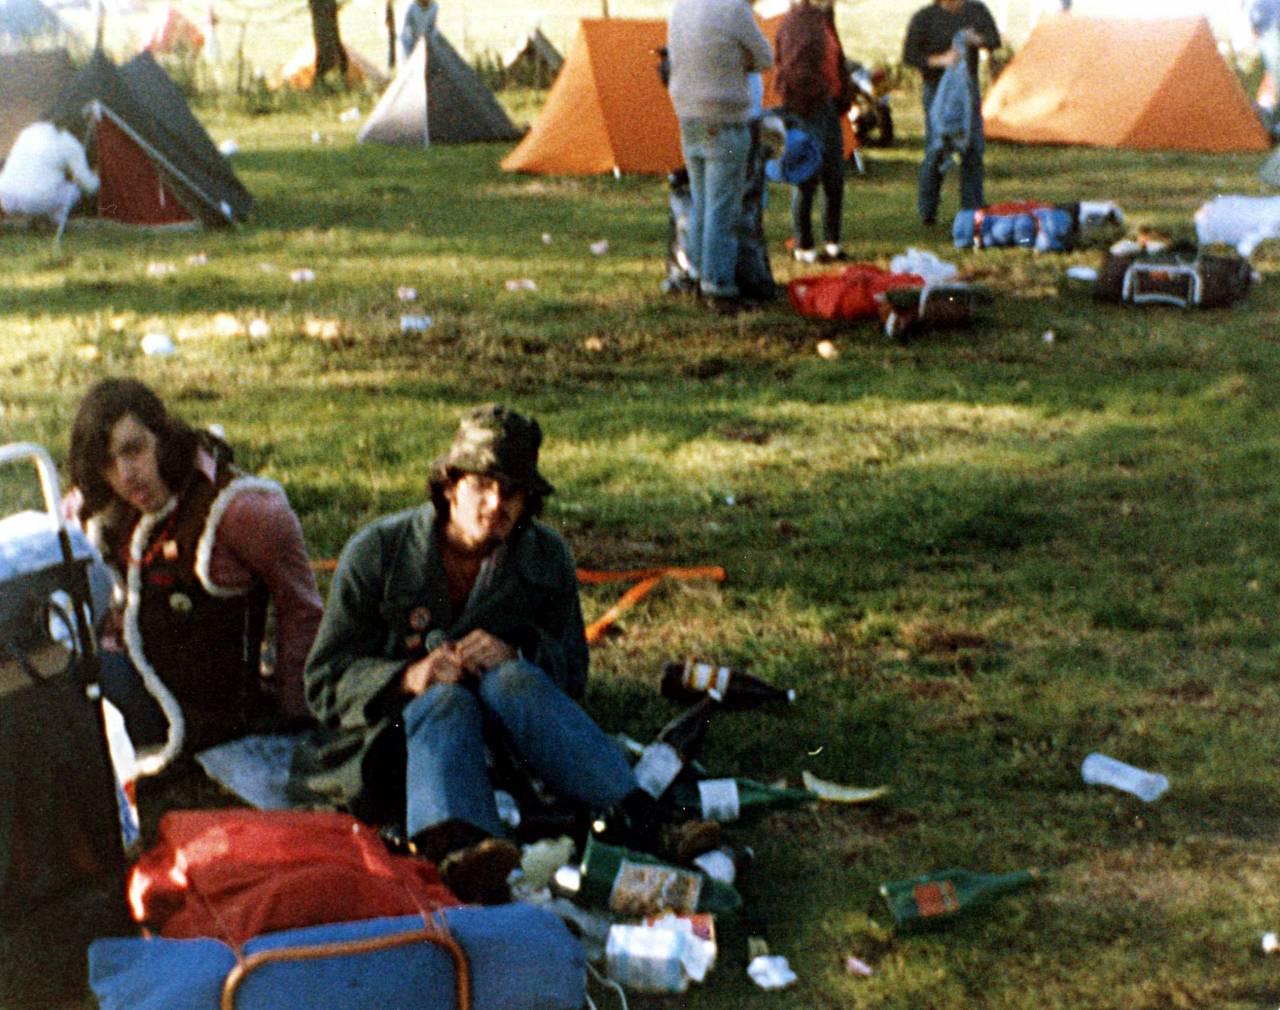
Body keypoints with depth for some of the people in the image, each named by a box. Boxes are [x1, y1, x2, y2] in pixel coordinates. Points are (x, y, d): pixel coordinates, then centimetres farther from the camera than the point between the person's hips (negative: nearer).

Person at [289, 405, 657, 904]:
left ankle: (636, 816, -49)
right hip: (394, 726, -2)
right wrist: (407, 676, -26)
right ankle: (456, 845, -69)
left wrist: (516, 653, -19)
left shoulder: (546, 556, 5)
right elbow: (325, 678, -5)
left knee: (509, 678, -31)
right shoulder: (378, 550, -4)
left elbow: (572, 670, 4)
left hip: (502, 745, 2)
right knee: (446, 700, -36)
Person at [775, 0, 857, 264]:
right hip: (807, 111, -9)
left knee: (835, 180, 11)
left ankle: (833, 243, 19)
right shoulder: (795, 24, -13)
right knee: (807, 180, -2)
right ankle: (802, 247, 7)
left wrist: (844, 99, 15)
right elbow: (793, 71, -21)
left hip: (829, 108, 9)